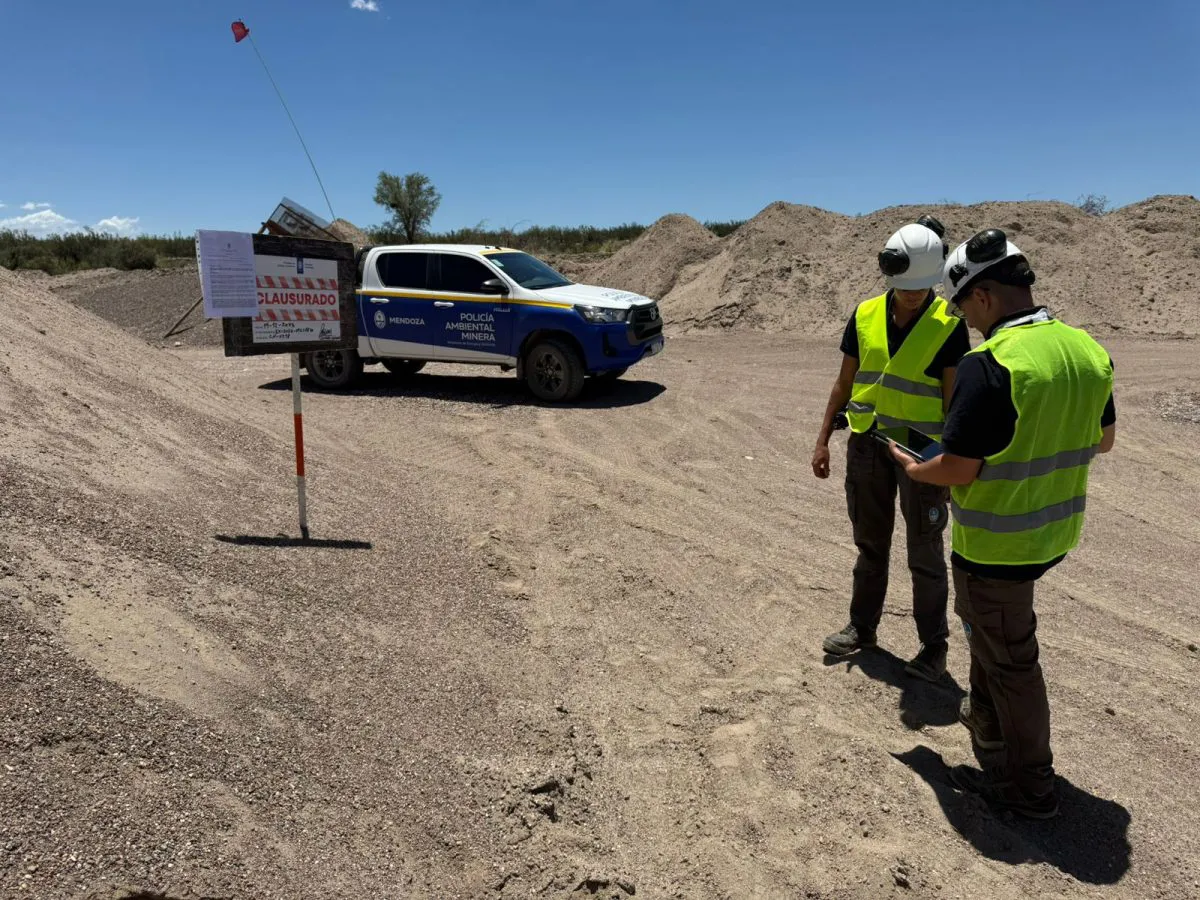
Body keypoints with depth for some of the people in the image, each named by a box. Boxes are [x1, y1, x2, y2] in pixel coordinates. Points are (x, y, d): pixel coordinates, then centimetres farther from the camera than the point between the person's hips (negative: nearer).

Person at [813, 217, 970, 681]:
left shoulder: (948, 325, -10)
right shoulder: (865, 316, 0)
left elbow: (954, 401, -9)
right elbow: (844, 384, 7)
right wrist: (823, 440, 6)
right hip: (867, 445, 4)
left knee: (925, 554, 7)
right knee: (870, 544, 17)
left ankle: (933, 645, 22)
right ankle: (862, 626, 33)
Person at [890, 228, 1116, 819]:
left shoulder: (990, 364, -26)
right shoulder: (1088, 350, 0)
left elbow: (959, 470, -23)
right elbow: (1102, 441, 13)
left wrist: (913, 468, -4)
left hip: (996, 543, -8)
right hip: (1054, 531, 8)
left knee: (1008, 658, 9)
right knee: (984, 619, 29)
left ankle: (1028, 786, 26)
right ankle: (988, 721, 47)